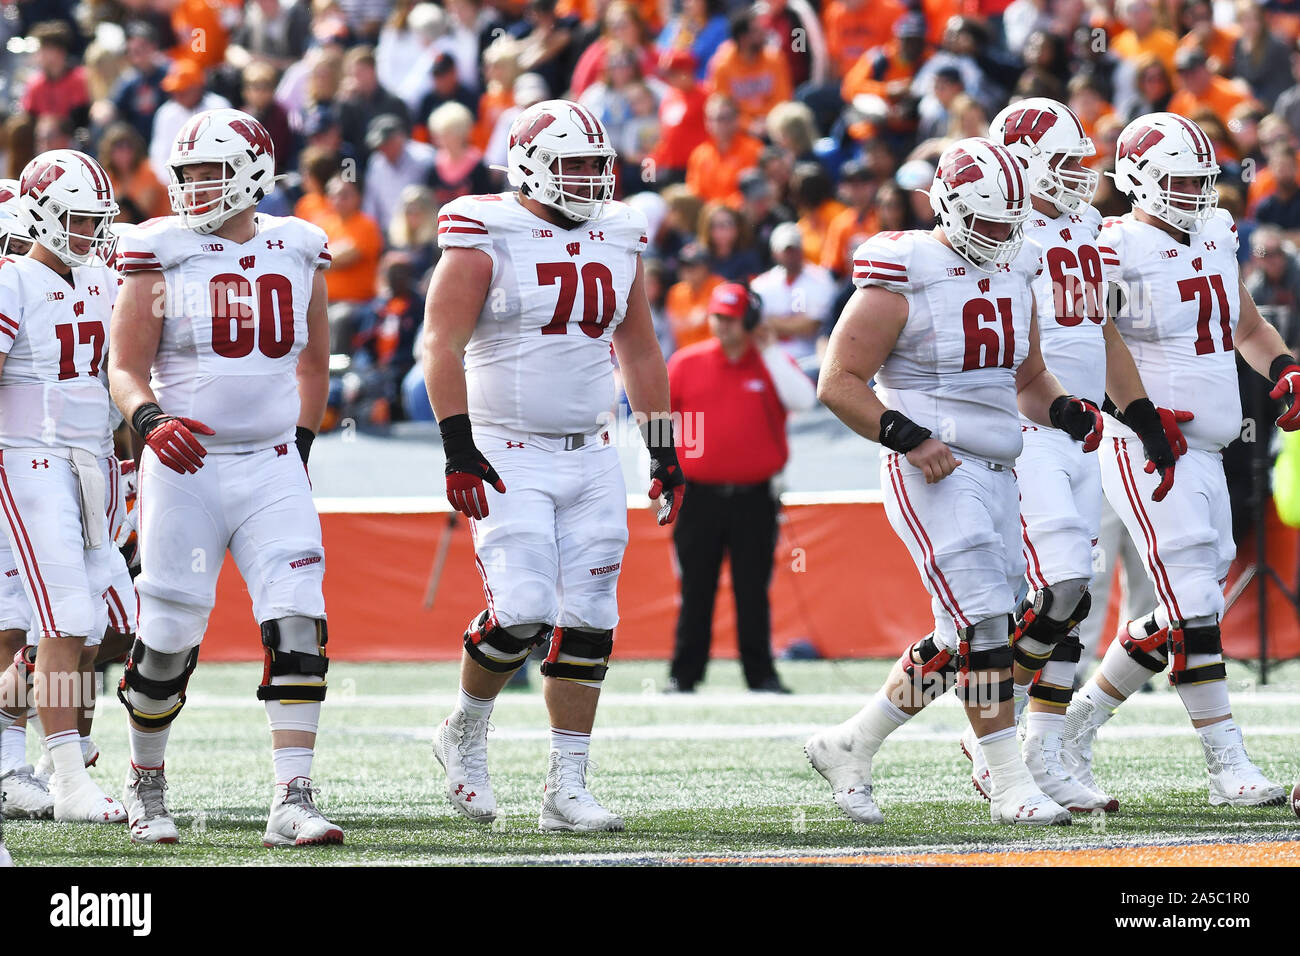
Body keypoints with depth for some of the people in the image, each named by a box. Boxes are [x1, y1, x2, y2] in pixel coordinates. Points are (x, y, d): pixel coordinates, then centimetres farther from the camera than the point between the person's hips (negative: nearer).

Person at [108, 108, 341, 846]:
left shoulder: (298, 254, 7)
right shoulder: (163, 256, -2)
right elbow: (126, 369, -2)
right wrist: (150, 421, -22)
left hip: (272, 467, 2)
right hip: (186, 467, -2)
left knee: (299, 630, -12)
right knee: (169, 640, 1)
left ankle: (293, 801, -13)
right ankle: (146, 786, 25)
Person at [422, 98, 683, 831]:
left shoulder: (617, 239, 10)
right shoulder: (486, 238, -8)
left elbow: (640, 352, 18)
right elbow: (443, 344, -12)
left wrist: (665, 453, 16)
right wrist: (458, 448, -20)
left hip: (591, 459, 6)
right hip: (509, 458, -6)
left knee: (588, 623, 1)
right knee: (521, 613, -16)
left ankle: (567, 788, 6)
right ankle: (466, 734, 11)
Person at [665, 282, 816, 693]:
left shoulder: (772, 363, 5)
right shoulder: (685, 363, 6)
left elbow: (803, 400, -14)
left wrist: (768, 351, -11)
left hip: (754, 499, 0)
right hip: (699, 496, 0)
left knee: (753, 592, 2)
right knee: (695, 591, 3)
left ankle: (761, 674, 7)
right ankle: (684, 675, 7)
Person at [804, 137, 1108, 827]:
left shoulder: (1014, 274, 12)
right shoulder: (902, 278, -10)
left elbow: (1029, 380, 24)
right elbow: (839, 383, -11)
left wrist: (1069, 413, 3)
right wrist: (909, 438, -21)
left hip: (995, 476, 8)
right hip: (932, 476, -8)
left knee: (963, 641, 8)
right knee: (984, 627, -15)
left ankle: (849, 746, 22)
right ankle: (1010, 785, -10)